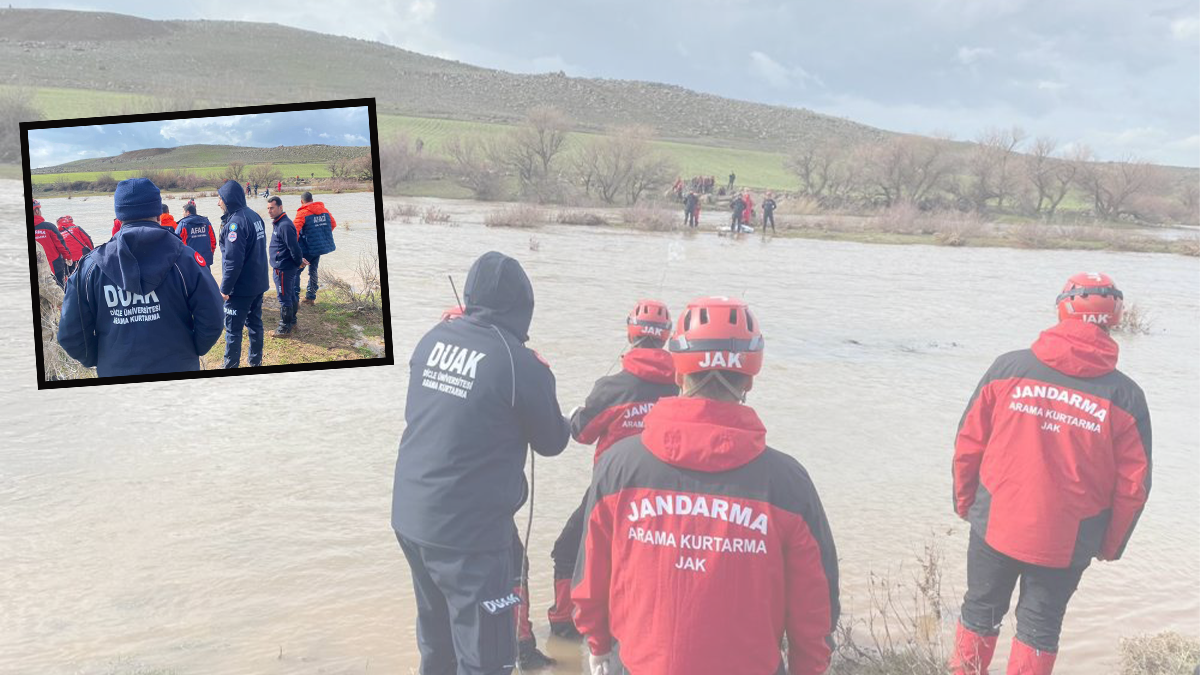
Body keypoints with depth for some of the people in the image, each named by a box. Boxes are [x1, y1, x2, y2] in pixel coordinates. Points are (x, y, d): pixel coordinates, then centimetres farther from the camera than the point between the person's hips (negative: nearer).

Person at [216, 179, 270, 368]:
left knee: (233, 329, 2)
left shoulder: (235, 222, -21)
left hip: (241, 288, -9)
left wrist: (225, 288, -16)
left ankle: (231, 365, 10)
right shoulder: (254, 216, 6)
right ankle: (255, 360, 29)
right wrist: (261, 276, 19)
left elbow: (233, 260, -23)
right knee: (255, 322, 19)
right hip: (258, 283, 9)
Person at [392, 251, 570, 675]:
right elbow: (551, 443, -1)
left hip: (409, 517, 7)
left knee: (435, 637, 26)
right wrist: (541, 380, 15)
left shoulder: (434, 338, 1)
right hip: (470, 530, -7)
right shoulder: (521, 363, -17)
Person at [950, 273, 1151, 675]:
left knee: (980, 612, 19)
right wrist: (1110, 545, 10)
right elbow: (1133, 484, -3)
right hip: (1067, 541, 0)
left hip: (995, 524, 1)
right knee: (1039, 627, 16)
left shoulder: (1009, 367, -8)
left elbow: (968, 442, -4)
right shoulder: (1125, 396, -7)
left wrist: (964, 501, 11)